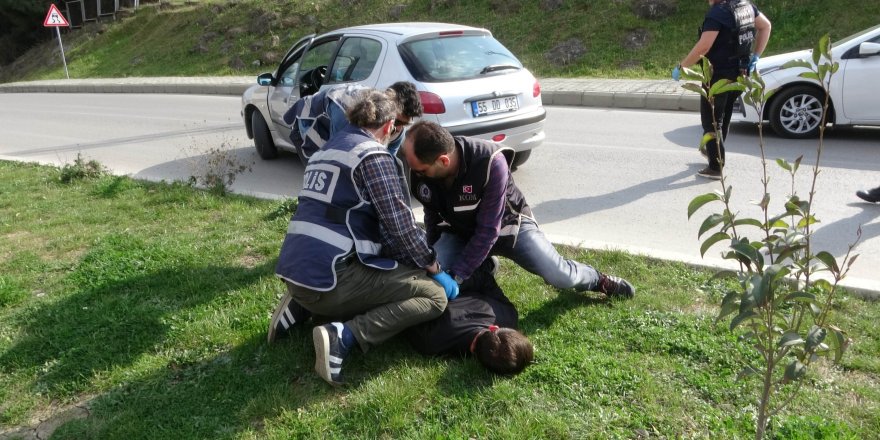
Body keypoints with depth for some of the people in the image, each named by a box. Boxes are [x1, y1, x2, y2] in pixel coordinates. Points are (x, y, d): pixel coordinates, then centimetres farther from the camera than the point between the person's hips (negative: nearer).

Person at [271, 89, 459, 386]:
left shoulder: (327, 150, 21)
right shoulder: (374, 155, -6)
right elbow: (400, 226, -10)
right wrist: (435, 269, 6)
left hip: (294, 273, 9)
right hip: (331, 276, -9)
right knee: (434, 295, -3)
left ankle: (303, 307, 16)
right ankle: (344, 336, -16)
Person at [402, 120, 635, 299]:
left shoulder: (491, 163, -39)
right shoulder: (419, 171, -23)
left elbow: (488, 230, -33)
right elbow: (432, 213, -1)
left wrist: (457, 275, -33)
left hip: (506, 222, -4)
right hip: (459, 230, 4)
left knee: (559, 276, -17)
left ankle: (599, 280, 21)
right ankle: (483, 266, 13)